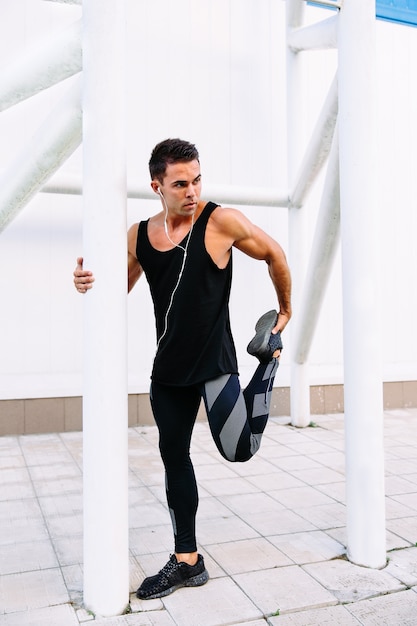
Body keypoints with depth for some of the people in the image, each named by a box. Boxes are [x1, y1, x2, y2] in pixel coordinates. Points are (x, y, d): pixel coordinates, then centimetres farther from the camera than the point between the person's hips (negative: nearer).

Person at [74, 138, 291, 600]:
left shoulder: (222, 222, -11)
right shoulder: (138, 236, 2)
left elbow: (273, 255, 1)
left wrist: (286, 309, 11)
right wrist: (88, 281, -13)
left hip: (215, 363, -5)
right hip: (167, 370, 5)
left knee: (238, 450, -6)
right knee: (173, 456, 10)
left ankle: (271, 353, 17)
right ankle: (186, 561, 26)